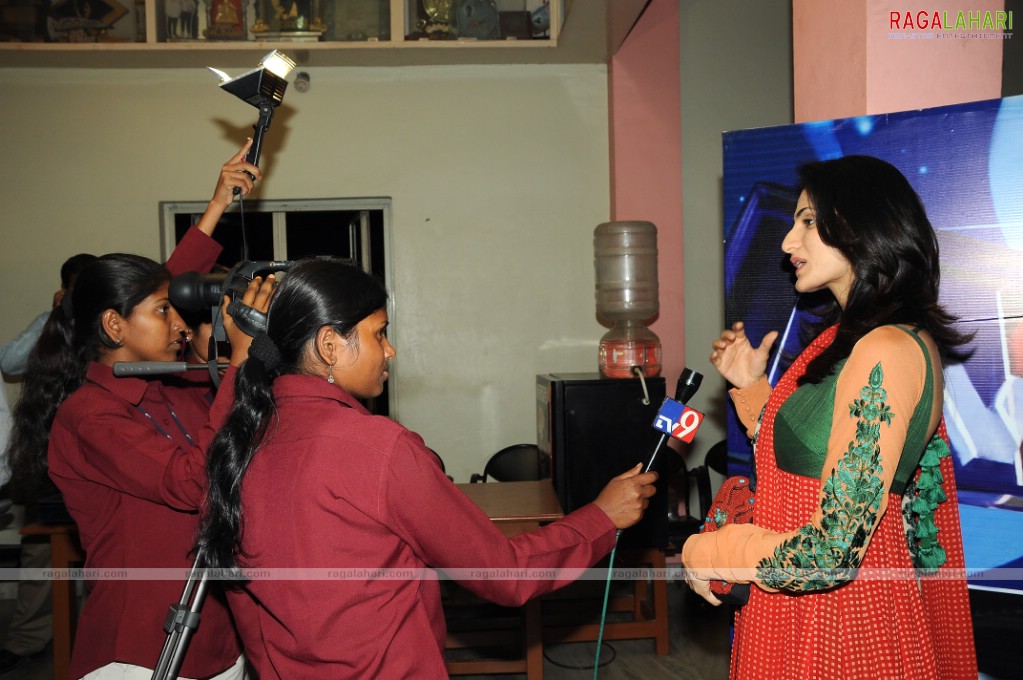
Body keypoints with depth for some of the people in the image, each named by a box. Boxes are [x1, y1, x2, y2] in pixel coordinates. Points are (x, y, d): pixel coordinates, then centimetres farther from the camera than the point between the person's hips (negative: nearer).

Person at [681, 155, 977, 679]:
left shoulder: (887, 351, -23)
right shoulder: (851, 339, 7)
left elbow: (831, 552, -26)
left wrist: (704, 553, -13)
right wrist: (752, 385, 8)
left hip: (835, 615, -9)